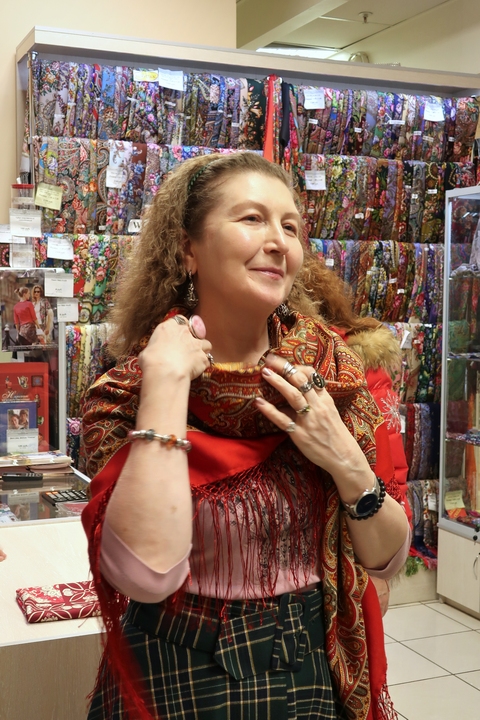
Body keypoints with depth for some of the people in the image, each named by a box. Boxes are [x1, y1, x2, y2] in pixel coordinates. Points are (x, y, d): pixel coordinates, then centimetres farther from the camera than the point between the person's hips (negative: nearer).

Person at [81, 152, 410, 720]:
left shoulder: (329, 368, -6)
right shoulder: (124, 392, -14)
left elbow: (387, 557, -2)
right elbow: (147, 573, -30)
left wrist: (349, 465, -19)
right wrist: (166, 381, -27)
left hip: (319, 672, 3)